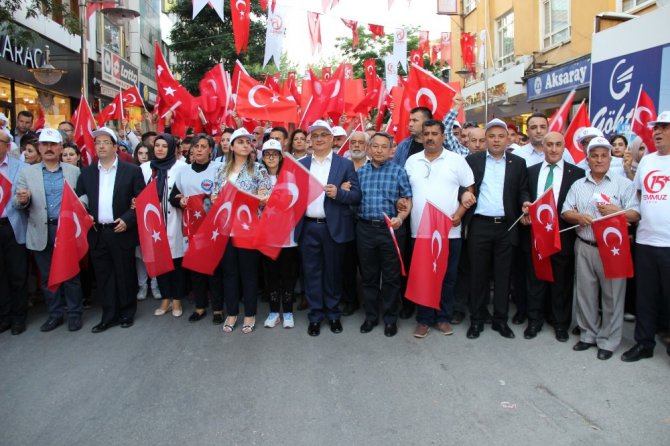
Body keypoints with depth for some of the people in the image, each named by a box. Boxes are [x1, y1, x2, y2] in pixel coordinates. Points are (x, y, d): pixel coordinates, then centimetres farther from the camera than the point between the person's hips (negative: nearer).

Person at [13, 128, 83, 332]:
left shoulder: (74, 171, 6)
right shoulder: (26, 173, 8)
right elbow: (17, 203, 4)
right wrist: (22, 199, -18)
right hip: (41, 232, 2)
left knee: (71, 274, 4)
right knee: (47, 276, 11)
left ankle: (74, 314, 16)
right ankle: (55, 314, 24)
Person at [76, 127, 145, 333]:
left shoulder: (132, 170, -1)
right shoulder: (86, 172, 10)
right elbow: (79, 200, 14)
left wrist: (127, 220, -12)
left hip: (122, 232, -3)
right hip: (96, 233, 3)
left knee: (125, 275, 6)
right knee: (103, 276, 9)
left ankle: (127, 313, 22)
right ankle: (109, 316, 21)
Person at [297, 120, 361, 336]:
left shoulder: (345, 164, 2)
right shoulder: (300, 164, 10)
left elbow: (356, 195, -3)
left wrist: (338, 193, -19)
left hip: (334, 227, -2)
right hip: (308, 227, 2)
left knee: (333, 271, 9)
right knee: (312, 272, 8)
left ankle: (333, 314, 26)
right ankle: (315, 316, 21)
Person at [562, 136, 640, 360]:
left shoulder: (624, 184, 2)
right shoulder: (578, 185, 13)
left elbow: (635, 214, -4)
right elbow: (566, 212, 8)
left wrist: (616, 211, -22)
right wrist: (578, 217, -13)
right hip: (584, 247, 3)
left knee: (612, 296, 1)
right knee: (585, 294, 10)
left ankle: (608, 341, 14)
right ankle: (588, 335, 25)